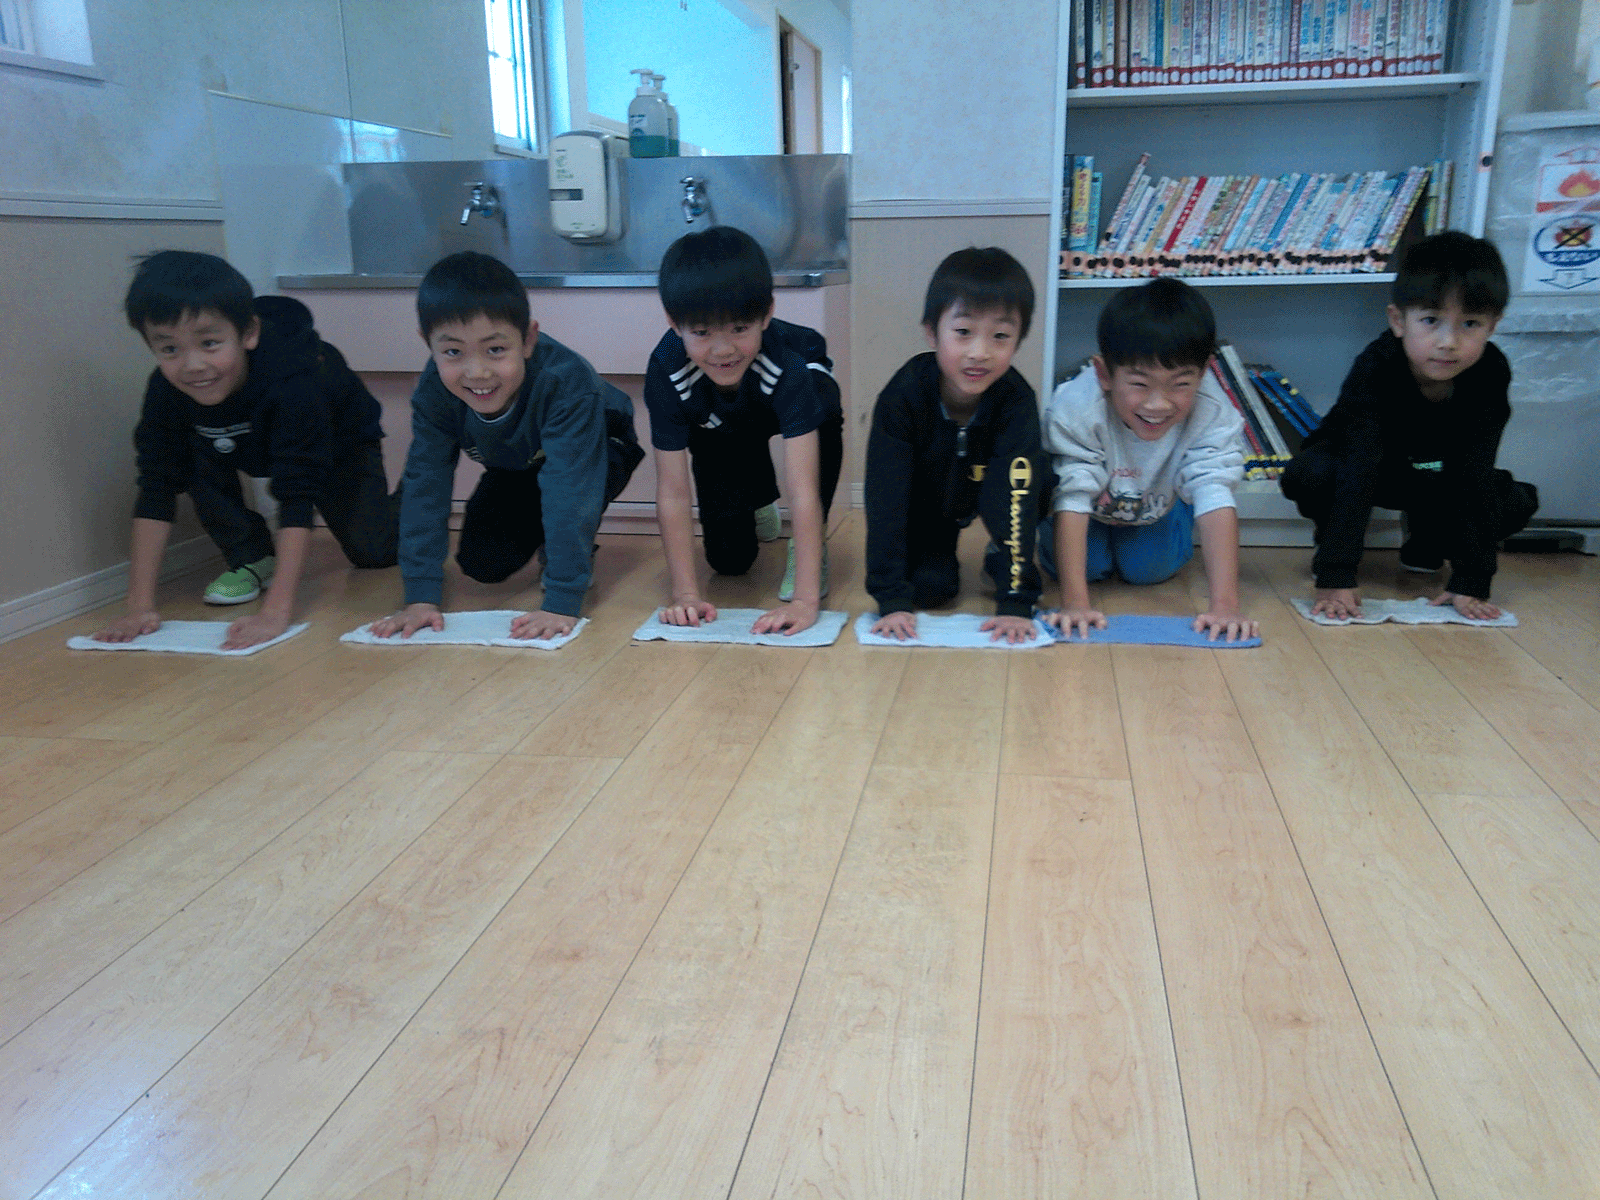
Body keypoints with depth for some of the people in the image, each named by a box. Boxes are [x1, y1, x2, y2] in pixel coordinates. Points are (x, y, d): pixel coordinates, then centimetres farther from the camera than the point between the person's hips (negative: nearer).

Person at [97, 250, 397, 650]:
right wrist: (140, 606, -35)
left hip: (339, 446, -3)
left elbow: (296, 496, -48)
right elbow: (155, 490, -28)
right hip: (255, 447, 3)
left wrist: (276, 612, -55)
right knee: (196, 454, -26)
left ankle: (401, 504, 29)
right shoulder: (166, 390, -31)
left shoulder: (293, 380, -45)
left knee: (373, 550, -7)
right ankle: (252, 560, -5)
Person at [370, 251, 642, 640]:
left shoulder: (567, 384, -42)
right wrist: (420, 596, -30)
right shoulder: (434, 392, -28)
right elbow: (425, 485, -24)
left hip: (597, 450, -4)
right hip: (513, 467, 4)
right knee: (482, 565, -8)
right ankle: (540, 535, 23)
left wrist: (562, 603, -50)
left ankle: (578, 556, -5)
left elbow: (570, 489, -47)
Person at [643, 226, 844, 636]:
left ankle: (808, 548, -12)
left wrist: (806, 599, -54)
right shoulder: (666, 373, -37)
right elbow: (672, 492, -32)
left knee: (823, 424, -38)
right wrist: (685, 594, -36)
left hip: (784, 406, -1)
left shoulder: (788, 365, -44)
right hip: (718, 430, 2)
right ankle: (756, 507, 34)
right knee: (729, 560, -3)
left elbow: (802, 489, -48)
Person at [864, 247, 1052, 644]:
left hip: (985, 490, 2)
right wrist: (892, 600, -37)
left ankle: (1003, 558, 2)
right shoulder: (903, 395, -33)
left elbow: (1016, 499, -36)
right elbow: (885, 498, -33)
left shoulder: (1016, 400, -32)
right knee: (928, 587, -20)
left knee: (1031, 478, -27)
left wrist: (1016, 602, -42)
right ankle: (939, 552, 15)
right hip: (926, 501, -2)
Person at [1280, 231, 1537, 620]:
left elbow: (1476, 479, -27)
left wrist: (1471, 582, -32)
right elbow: (1358, 472, -43)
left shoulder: (1491, 374, -25)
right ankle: (1333, 543, -2)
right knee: (1307, 474, -35)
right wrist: (1336, 576, -50)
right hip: (1354, 462, -3)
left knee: (1517, 501, -19)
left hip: (1433, 474, 3)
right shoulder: (1375, 369, -34)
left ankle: (1426, 543, 10)